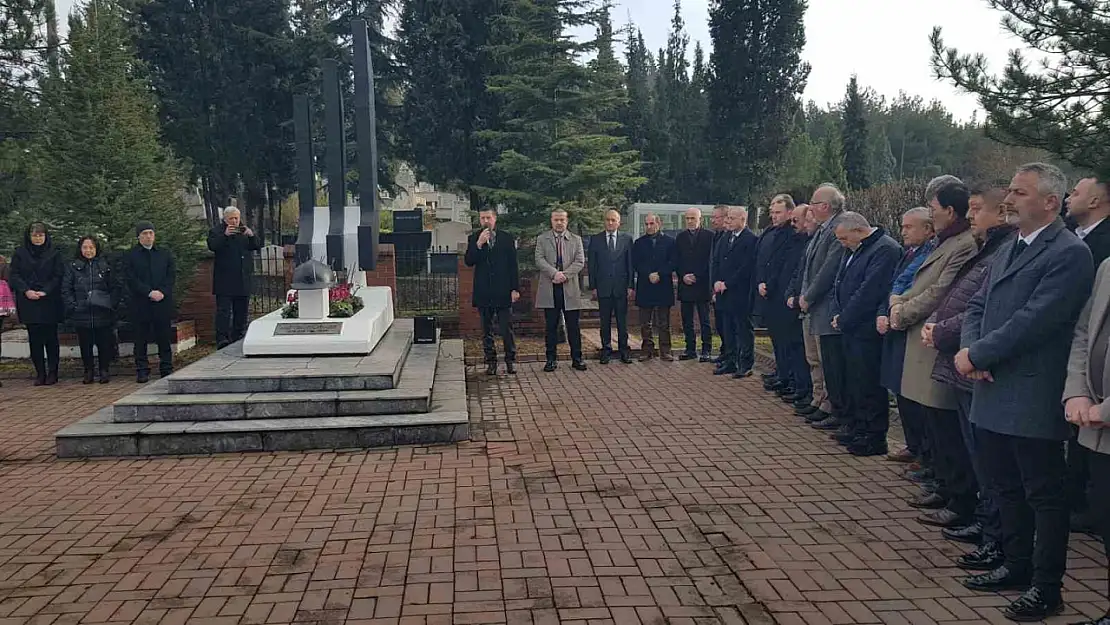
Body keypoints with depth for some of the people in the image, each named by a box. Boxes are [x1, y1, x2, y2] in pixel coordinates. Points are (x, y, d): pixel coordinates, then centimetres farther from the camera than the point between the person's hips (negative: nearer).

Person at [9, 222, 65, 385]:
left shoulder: (54, 254, 2)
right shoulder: (20, 254, 7)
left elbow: (59, 276, -1)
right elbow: (14, 276, 4)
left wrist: (45, 291, -13)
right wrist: (26, 291, -11)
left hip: (49, 303, -2)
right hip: (29, 303, 2)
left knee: (51, 338, 1)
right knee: (35, 340, 4)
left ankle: (52, 372, 7)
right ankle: (40, 373, 9)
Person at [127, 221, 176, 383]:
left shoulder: (165, 254, 13)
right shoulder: (131, 255, 5)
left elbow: (171, 275, 6)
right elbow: (132, 279, -3)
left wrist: (162, 292, -9)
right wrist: (149, 292, -13)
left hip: (163, 302, 2)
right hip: (140, 304, -2)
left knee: (164, 337, 3)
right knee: (141, 338, 1)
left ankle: (166, 369, 10)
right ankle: (142, 371, 7)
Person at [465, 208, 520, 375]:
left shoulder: (507, 238, 4)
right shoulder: (473, 239, 6)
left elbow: (513, 265, 3)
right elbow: (468, 262, -6)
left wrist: (515, 288, -3)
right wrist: (479, 244, -18)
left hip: (503, 291, -1)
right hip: (483, 292, 1)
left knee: (506, 329, 1)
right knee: (486, 330, 7)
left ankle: (510, 360, 12)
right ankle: (491, 361, 15)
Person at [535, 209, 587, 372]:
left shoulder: (576, 239, 10)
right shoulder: (542, 239, 8)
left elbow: (580, 262, 0)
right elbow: (539, 260, -4)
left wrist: (564, 275, -13)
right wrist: (554, 273, -19)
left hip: (570, 288, 0)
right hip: (549, 289, 0)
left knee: (573, 326, 3)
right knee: (551, 326, 4)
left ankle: (576, 358, 12)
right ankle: (551, 359, 12)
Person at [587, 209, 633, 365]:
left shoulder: (627, 239, 5)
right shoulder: (595, 239, 5)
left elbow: (631, 263, 4)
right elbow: (591, 264, 4)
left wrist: (630, 285, -2)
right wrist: (593, 286, -2)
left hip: (621, 287, 0)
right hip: (603, 287, 0)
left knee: (622, 321, 5)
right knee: (605, 321, 5)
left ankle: (624, 350, 12)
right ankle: (606, 350, 13)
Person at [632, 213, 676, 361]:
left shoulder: (669, 241, 5)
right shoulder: (639, 243, 10)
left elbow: (673, 263, -2)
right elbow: (635, 264, 1)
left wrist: (659, 274, -13)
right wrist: (649, 275, -13)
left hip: (664, 286, -1)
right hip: (644, 287, 1)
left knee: (664, 323, 4)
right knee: (645, 323, 4)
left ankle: (665, 350, 8)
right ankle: (647, 350, 9)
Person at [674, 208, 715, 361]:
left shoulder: (710, 236, -1)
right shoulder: (680, 237, 12)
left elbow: (711, 260, -4)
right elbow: (676, 261, 11)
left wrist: (696, 277, -10)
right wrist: (683, 276, -4)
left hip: (702, 284, -4)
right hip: (685, 284, 4)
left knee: (704, 320, 0)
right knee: (687, 321, 7)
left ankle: (706, 350, 4)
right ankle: (690, 349, 13)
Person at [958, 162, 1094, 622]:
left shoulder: (1070, 253, -13)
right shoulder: (1008, 250, 15)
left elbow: (1033, 320, -21)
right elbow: (978, 305, 13)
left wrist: (977, 355, -15)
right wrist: (971, 350, -6)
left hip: (1033, 399, -8)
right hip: (993, 393, 8)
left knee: (1044, 494, 5)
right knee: (1007, 488, 19)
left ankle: (1046, 588, 16)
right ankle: (1017, 566, 34)